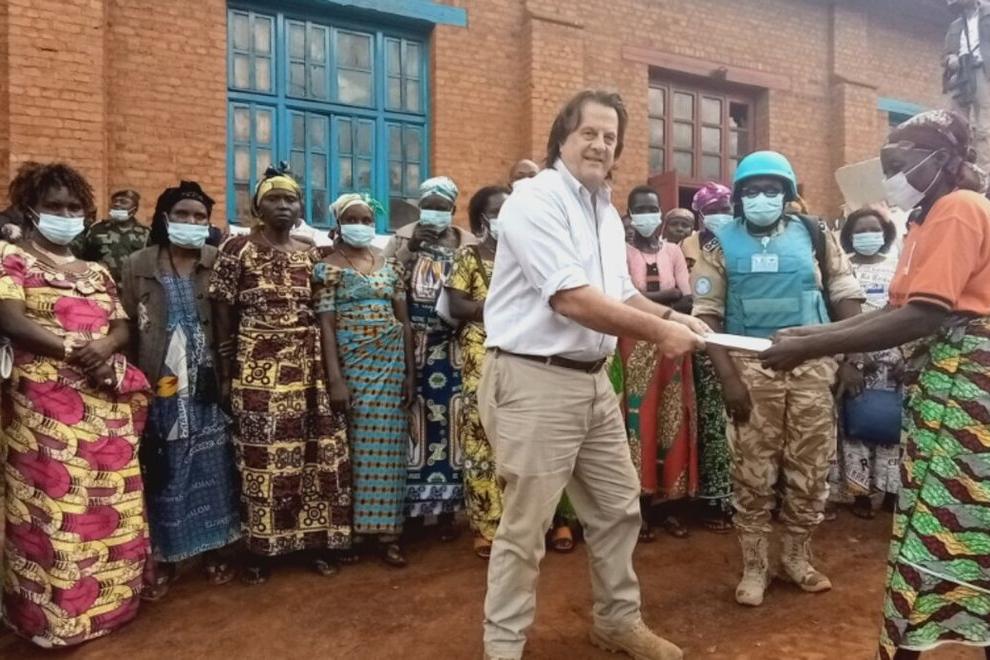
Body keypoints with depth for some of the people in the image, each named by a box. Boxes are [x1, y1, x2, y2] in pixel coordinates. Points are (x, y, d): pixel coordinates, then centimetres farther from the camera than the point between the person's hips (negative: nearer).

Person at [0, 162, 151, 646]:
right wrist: (72, 349, -20)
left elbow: (123, 327, 10)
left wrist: (105, 346, -12)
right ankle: (54, 612, 10)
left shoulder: (96, 271, 18)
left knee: (111, 502, 8)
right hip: (44, 400, -5)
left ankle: (108, 598, 22)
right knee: (54, 503, -2)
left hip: (107, 400, 5)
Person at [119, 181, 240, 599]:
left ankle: (213, 551, 23)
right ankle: (165, 559, 21)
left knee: (211, 470, 8)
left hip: (207, 388, 0)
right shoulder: (138, 266, 3)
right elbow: (126, 328, 1)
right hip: (160, 389, 0)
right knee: (164, 476, 8)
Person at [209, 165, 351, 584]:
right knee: (261, 454, 1)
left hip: (309, 364, 4)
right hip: (257, 365, -3)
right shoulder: (237, 249, 0)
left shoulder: (311, 254, 12)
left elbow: (323, 315, 12)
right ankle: (260, 550, 15)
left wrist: (331, 369, 6)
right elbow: (222, 315, -2)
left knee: (317, 451, 4)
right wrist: (226, 373, -6)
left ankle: (318, 540, 19)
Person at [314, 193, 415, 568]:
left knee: (387, 444, 3)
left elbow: (404, 321, 9)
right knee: (353, 445, 2)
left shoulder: (390, 265, 11)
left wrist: (410, 372, 2)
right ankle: (350, 530, 14)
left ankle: (386, 531, 10)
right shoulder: (328, 267, 0)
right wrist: (335, 379, -17)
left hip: (391, 361, 4)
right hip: (350, 362, -3)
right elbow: (326, 325, -8)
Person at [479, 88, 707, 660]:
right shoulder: (536, 199, -13)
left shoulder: (607, 210, 16)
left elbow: (621, 293, 20)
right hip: (535, 380, -9)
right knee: (526, 524, 2)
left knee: (619, 507, 18)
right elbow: (571, 298, -23)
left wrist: (672, 315, 1)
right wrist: (658, 331, -16)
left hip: (593, 379, 9)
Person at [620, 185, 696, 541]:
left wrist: (647, 302, -12)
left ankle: (667, 505, 17)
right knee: (640, 423, -2)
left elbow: (687, 303, 1)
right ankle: (642, 509, 8)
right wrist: (669, 294, -9)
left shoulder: (674, 251, 10)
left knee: (672, 422, 6)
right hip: (636, 347, -3)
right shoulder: (622, 251, 0)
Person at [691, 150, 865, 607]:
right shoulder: (722, 244, 1)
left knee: (810, 469, 10)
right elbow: (707, 314, -4)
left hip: (812, 366, 2)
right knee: (753, 473, 4)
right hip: (752, 368, -2)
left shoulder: (814, 236, 6)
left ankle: (798, 557, 29)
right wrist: (727, 377, -12)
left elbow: (845, 295, 8)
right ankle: (754, 567, 18)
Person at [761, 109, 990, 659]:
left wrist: (809, 348, -23)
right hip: (936, 383, 10)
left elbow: (922, 317, -23)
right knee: (934, 520, 13)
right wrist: (811, 333, 0)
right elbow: (896, 308, 11)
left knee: (941, 524, -1)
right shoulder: (933, 218, 18)